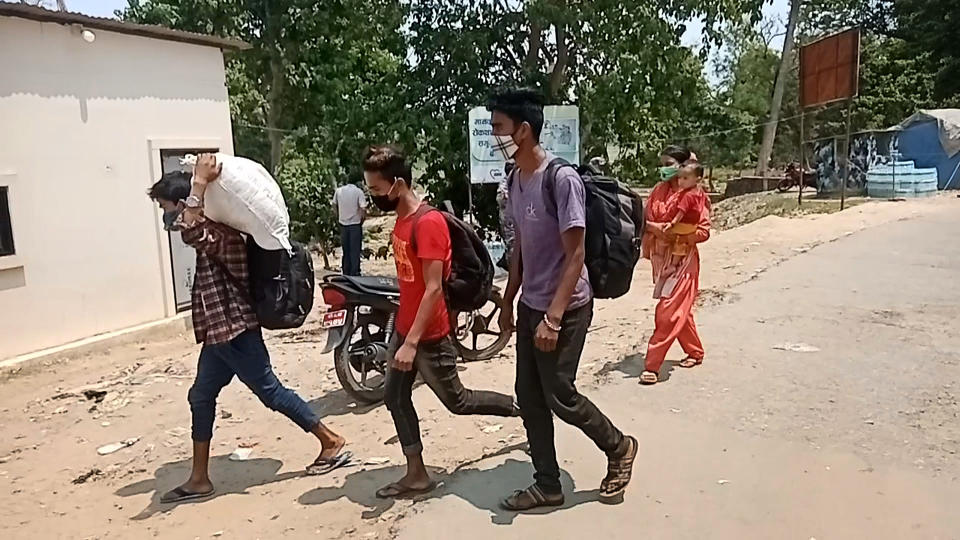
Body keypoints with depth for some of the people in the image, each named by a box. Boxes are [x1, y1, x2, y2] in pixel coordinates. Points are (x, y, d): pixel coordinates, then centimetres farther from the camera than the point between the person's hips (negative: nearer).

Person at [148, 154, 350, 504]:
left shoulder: (214, 232, -21)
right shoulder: (208, 231, 11)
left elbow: (188, 230, -45)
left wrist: (200, 183, -39)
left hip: (234, 330, -11)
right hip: (220, 331, 11)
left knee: (271, 392, -2)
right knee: (201, 397, 13)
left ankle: (331, 443, 12)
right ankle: (199, 480, 23)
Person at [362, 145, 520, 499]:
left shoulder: (428, 223, -23)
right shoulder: (402, 219, 7)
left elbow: (434, 289, -25)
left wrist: (412, 342, -26)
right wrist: (403, 334, 19)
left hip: (429, 336, -9)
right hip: (405, 328, 9)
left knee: (457, 402, 7)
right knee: (395, 398, 11)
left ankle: (525, 408, 27)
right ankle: (416, 476, 22)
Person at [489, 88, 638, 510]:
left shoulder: (562, 179, -19)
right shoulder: (516, 179, 6)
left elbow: (575, 255, -19)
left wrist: (553, 318, -23)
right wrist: (508, 301, 17)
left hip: (564, 309, -8)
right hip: (529, 306, 8)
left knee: (560, 396, 1)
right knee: (529, 396, 10)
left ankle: (619, 447, 27)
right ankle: (547, 485, 24)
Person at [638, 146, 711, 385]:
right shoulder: (659, 191, 6)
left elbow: (703, 231, -11)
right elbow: (645, 219, 3)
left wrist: (677, 234, -23)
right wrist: (655, 228, -18)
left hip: (683, 259, -6)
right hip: (661, 257, 6)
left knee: (668, 313, -8)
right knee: (679, 309, 17)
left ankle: (652, 364, -4)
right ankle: (695, 352, 35)